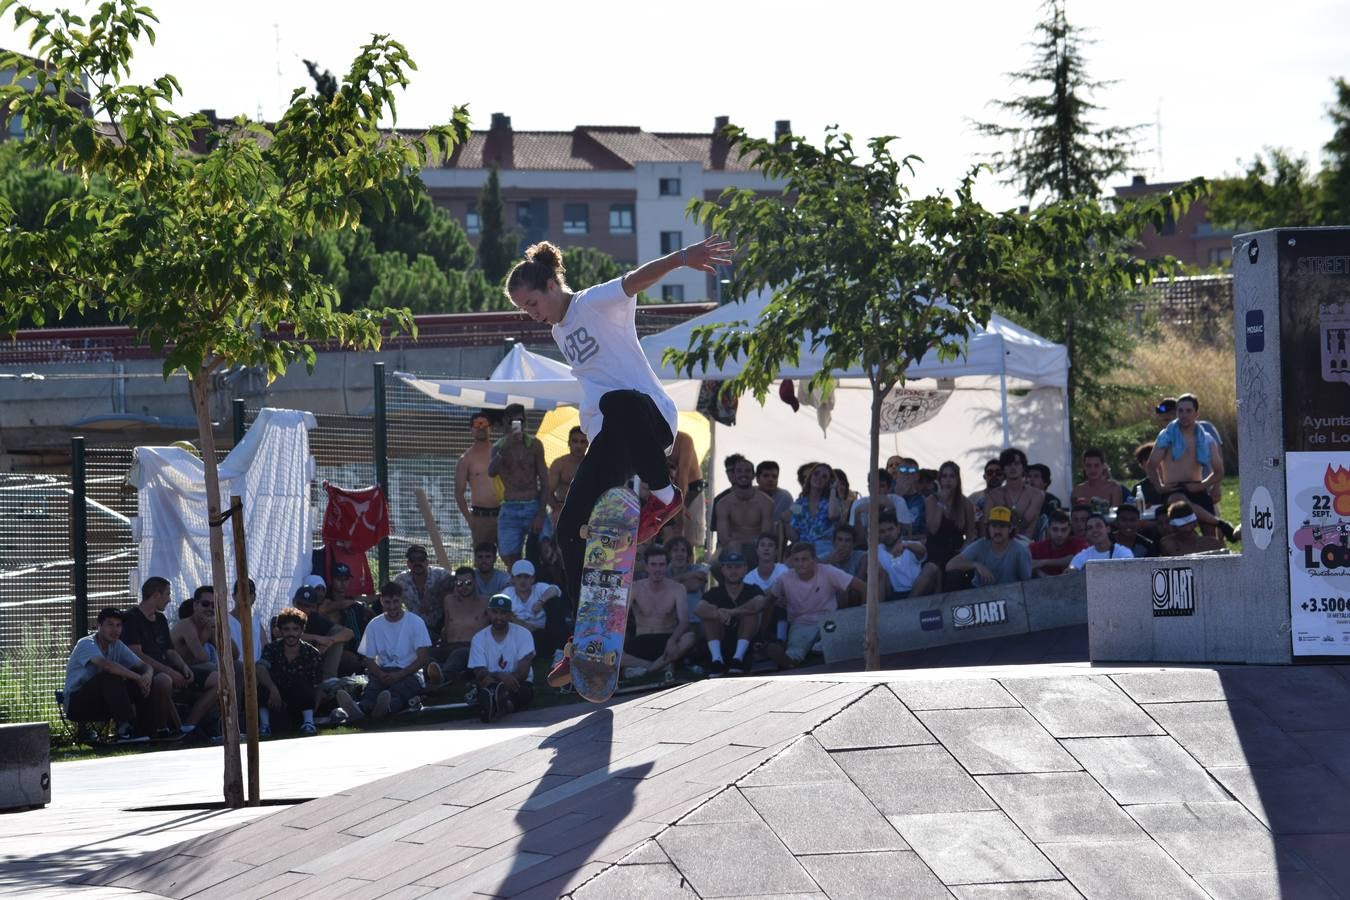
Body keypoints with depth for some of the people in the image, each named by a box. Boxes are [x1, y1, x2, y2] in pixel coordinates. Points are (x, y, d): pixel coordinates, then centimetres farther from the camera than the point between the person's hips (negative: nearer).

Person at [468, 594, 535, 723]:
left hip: (518, 684, 0)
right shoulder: (479, 639, 6)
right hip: (492, 687, 0)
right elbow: (480, 673, -5)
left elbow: (523, 671, -9)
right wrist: (501, 676, -28)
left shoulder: (523, 634, 1)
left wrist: (493, 678, -24)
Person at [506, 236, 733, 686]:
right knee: (571, 527, -1)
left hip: (651, 416, -9)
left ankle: (664, 495, -27)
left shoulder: (596, 303, -3)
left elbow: (638, 279, -21)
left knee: (617, 402, -45)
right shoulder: (560, 333, 22)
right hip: (609, 440, 9)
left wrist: (681, 258, -39)